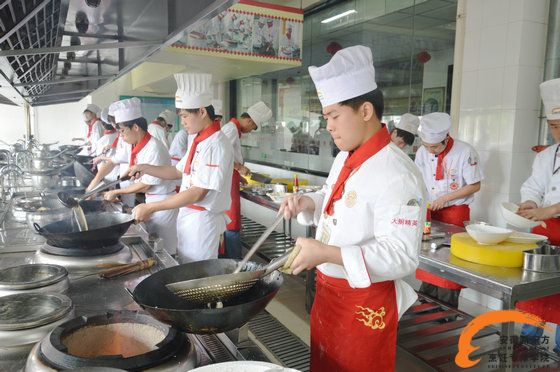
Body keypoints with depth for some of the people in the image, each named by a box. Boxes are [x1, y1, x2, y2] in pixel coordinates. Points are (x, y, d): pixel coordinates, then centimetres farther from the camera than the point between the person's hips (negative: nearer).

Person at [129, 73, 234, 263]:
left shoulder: (217, 145, -21)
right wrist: (145, 168, 5)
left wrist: (151, 207, -20)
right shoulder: (198, 140, 9)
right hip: (188, 215, 9)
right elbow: (178, 172, 18)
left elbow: (197, 193, -24)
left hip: (202, 221, -9)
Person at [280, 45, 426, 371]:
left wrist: (326, 253, -34)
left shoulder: (396, 173, -25)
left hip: (366, 304, -8)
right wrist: (308, 202, -2)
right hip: (328, 293, 8)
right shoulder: (345, 159, 4)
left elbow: (401, 256, -28)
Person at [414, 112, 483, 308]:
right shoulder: (422, 152, -2)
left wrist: (445, 198, -16)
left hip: (455, 213, -4)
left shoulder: (465, 152, -15)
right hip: (430, 212, 4)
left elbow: (475, 186, -10)